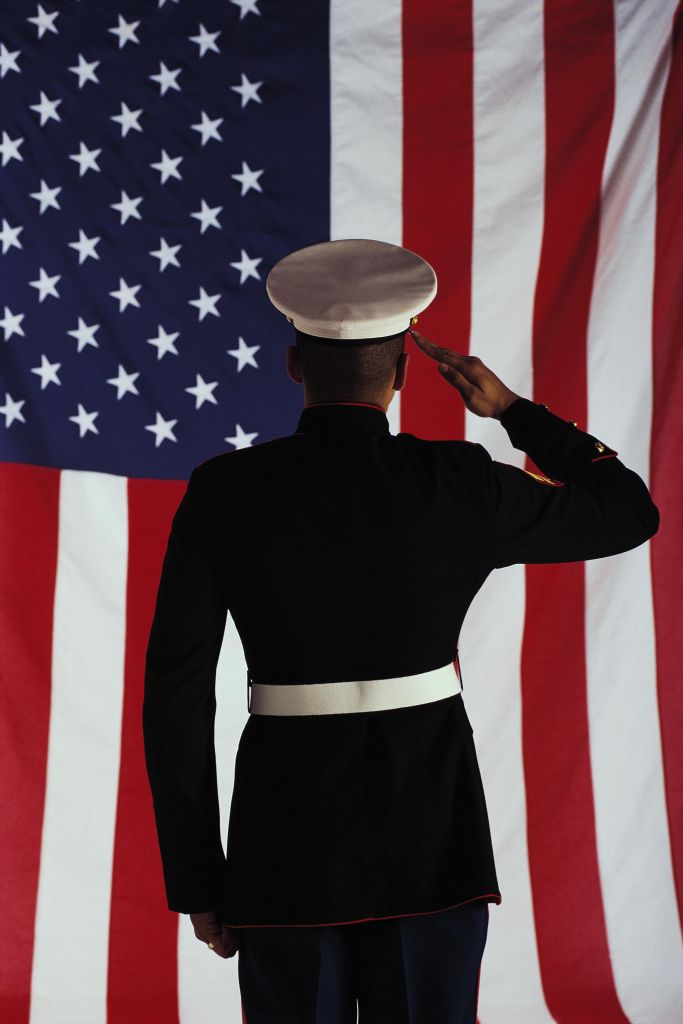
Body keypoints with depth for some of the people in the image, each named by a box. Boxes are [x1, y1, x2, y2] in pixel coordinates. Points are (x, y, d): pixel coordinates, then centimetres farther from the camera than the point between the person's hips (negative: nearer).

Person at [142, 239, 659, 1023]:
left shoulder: (221, 494, -6)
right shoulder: (460, 486, -6)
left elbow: (176, 696, -7)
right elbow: (632, 511, 8)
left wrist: (197, 878, 1)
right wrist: (512, 410, 14)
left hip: (287, 836, 0)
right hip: (432, 838, 0)